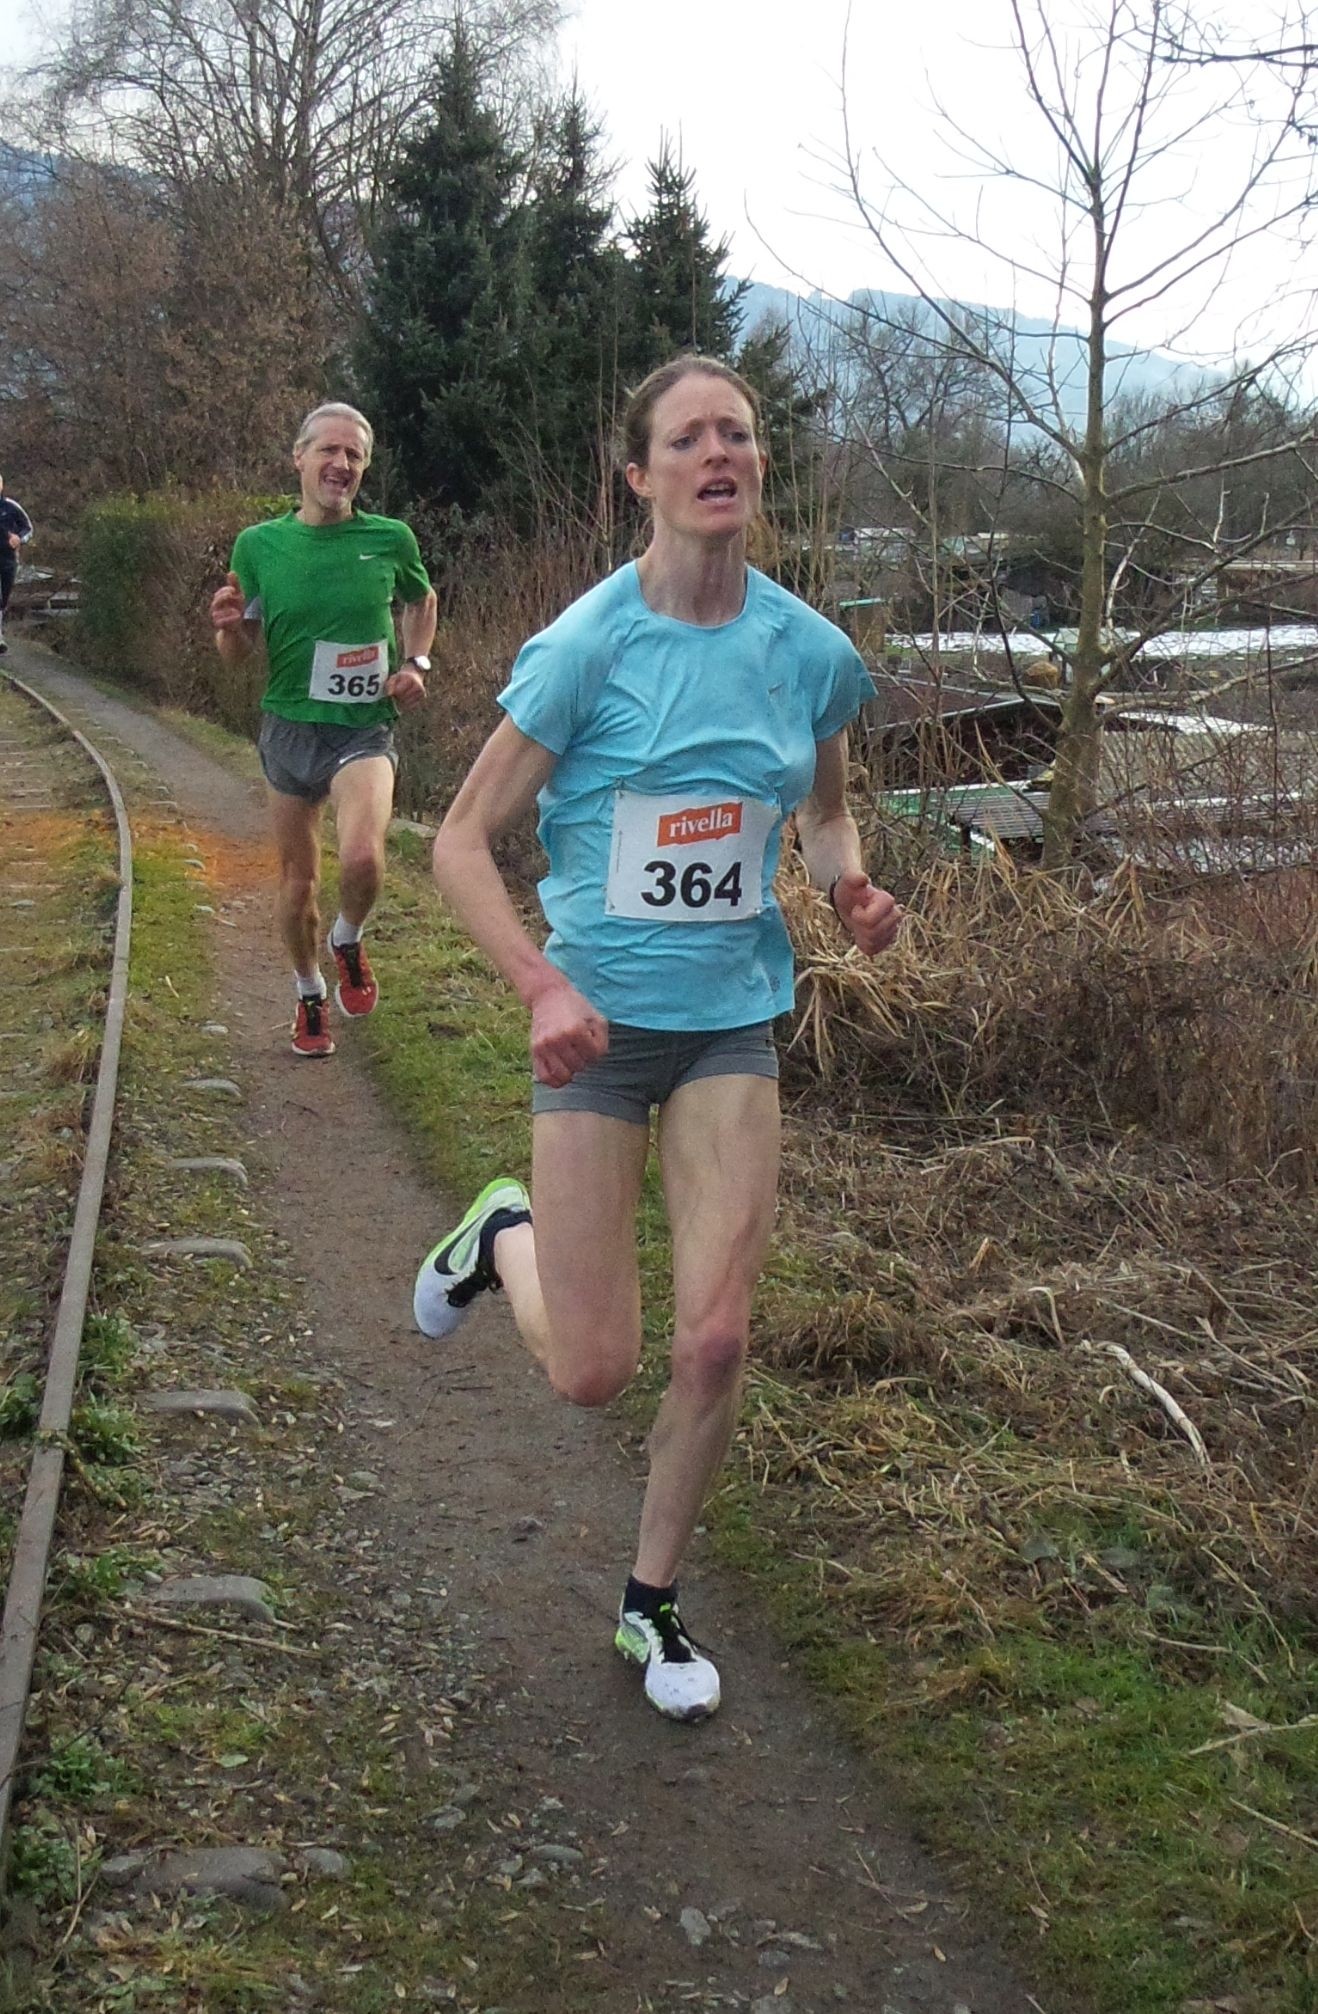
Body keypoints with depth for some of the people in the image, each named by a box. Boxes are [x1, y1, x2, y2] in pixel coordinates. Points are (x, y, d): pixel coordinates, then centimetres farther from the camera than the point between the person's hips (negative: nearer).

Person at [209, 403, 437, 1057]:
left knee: (362, 859, -26)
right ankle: (310, 997, 36)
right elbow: (237, 654, 5)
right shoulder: (258, 545, -2)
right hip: (289, 727, 2)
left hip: (365, 728, -2)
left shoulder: (390, 539, -3)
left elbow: (420, 602, 18)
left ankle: (348, 943, 8)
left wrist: (416, 663, 1)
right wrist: (227, 626, -18)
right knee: (298, 880, 11)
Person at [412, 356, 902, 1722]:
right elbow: (463, 842, -10)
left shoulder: (808, 650, -1)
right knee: (593, 1373, 0)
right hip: (598, 1021, -3)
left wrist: (852, 888, -4)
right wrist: (543, 987, -24)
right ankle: (504, 1236, 35)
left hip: (731, 1021, 3)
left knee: (715, 1341, -2)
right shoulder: (588, 645, -13)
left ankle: (652, 1603, 23)